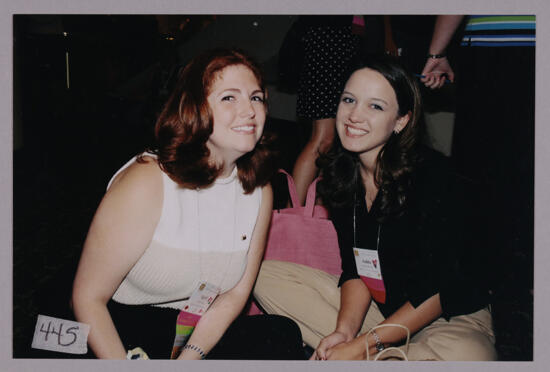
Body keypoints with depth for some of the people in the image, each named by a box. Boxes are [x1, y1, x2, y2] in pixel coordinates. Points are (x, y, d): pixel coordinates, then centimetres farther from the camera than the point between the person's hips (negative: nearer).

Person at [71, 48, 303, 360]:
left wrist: (189, 356, -15)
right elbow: (88, 297, -15)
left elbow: (235, 293, -1)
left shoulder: (259, 190, -3)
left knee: (282, 334, -21)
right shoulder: (147, 182, -19)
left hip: (201, 334, 6)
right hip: (116, 334, -5)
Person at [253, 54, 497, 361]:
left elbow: (443, 289, -19)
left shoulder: (435, 179, -21)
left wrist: (363, 345, -21)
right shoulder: (341, 174, -3)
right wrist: (344, 329, -18)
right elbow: (354, 267, 0)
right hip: (376, 303, 5)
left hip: (452, 315, -5)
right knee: (266, 275, -3)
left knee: (467, 355, -39)